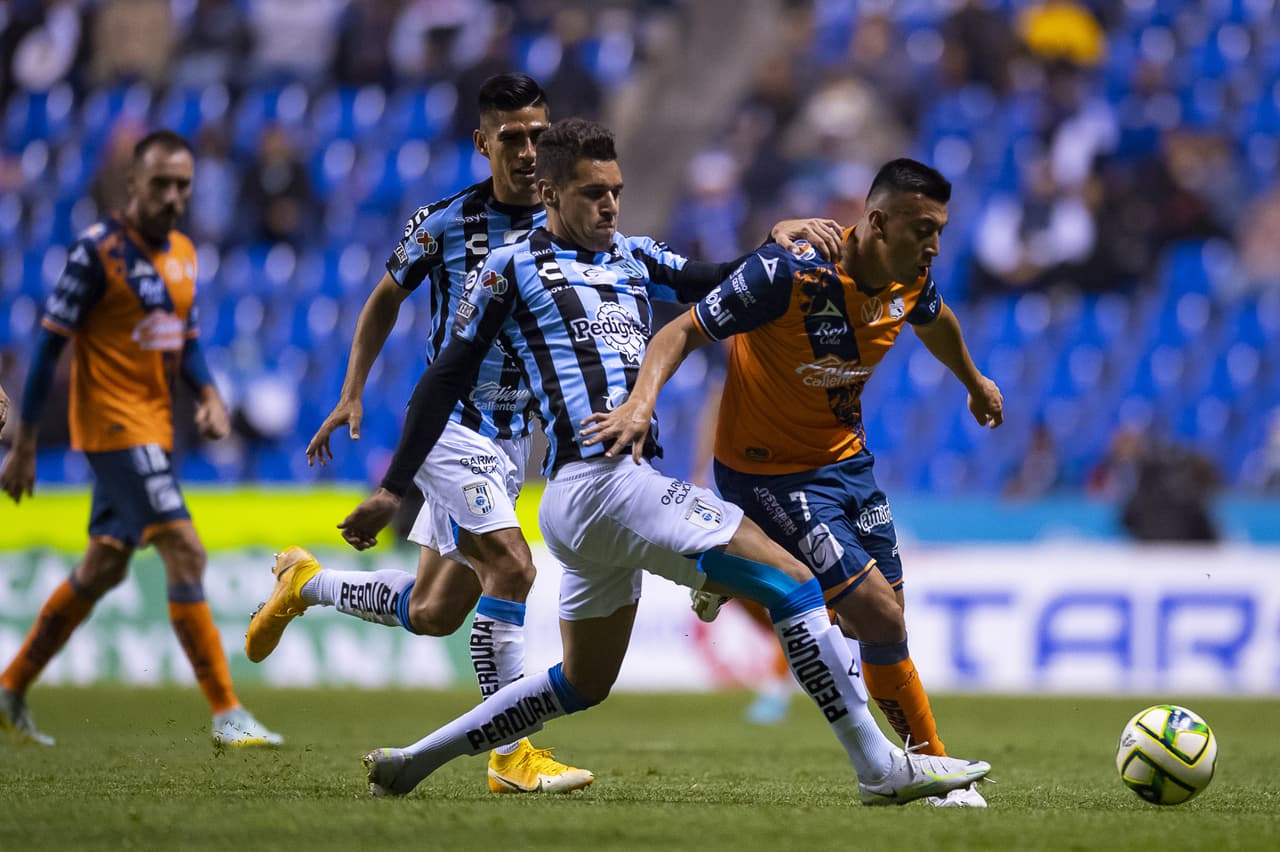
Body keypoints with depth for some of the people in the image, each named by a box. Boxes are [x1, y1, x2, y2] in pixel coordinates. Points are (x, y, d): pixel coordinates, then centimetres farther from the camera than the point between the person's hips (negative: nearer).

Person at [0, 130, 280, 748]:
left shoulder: (183, 254, 11)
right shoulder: (97, 250, -12)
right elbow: (50, 345, -11)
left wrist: (208, 395, 0)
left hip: (152, 429, 9)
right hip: (113, 424, -9)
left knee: (104, 568, 15)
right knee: (184, 551, -16)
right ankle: (226, 714, -16)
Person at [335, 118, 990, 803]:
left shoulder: (633, 258, 21)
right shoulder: (512, 269, 1)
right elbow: (446, 380, 4)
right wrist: (392, 489, 4)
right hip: (597, 481, -9)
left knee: (582, 687, 20)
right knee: (794, 585, -12)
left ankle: (410, 763, 25)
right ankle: (881, 769, -13)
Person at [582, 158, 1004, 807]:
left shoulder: (910, 279, -6)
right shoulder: (791, 272, -27)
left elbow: (934, 321, 19)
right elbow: (685, 331, -23)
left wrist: (975, 383, 37)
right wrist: (642, 400, -40)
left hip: (844, 456, 7)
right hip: (770, 473, -7)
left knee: (884, 618, 2)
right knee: (880, 619, -12)